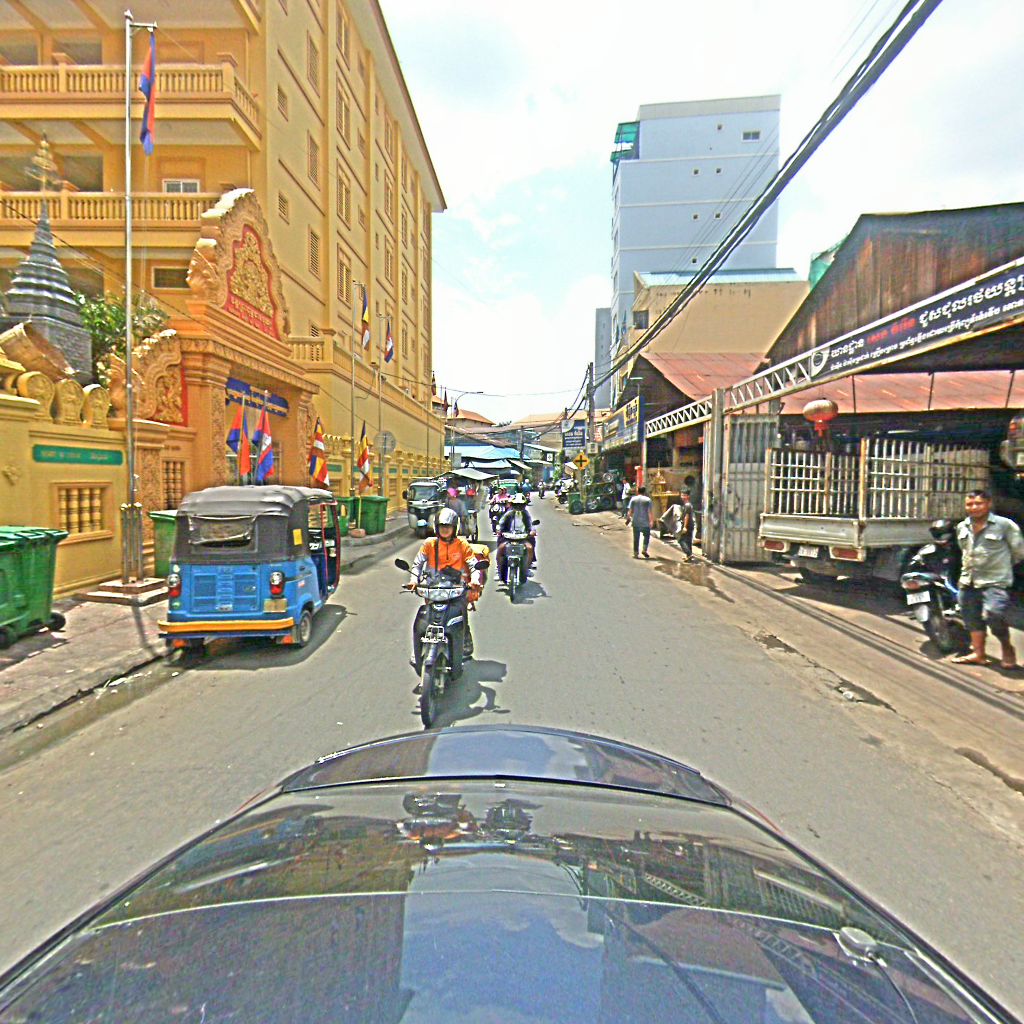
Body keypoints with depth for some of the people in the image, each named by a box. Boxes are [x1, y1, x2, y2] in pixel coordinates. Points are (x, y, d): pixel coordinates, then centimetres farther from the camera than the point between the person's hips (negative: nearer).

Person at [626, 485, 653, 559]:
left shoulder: (633, 499, 1)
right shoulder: (648, 500, -4)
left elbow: (630, 511, -2)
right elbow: (649, 512, -9)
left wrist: (628, 518, 9)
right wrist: (650, 521, -8)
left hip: (636, 522, 2)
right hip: (645, 522, -2)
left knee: (636, 538, 8)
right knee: (646, 536, 16)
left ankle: (636, 553, 9)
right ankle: (644, 550, 1)